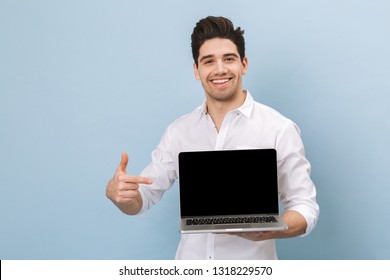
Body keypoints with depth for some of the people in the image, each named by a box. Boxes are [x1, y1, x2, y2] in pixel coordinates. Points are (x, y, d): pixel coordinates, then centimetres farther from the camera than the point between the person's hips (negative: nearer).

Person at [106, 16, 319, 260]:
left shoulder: (279, 129, -9)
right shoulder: (178, 131, 3)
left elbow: (306, 207, -9)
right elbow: (142, 199, 5)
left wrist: (265, 231, -28)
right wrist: (118, 193, -17)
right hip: (191, 264, 4)